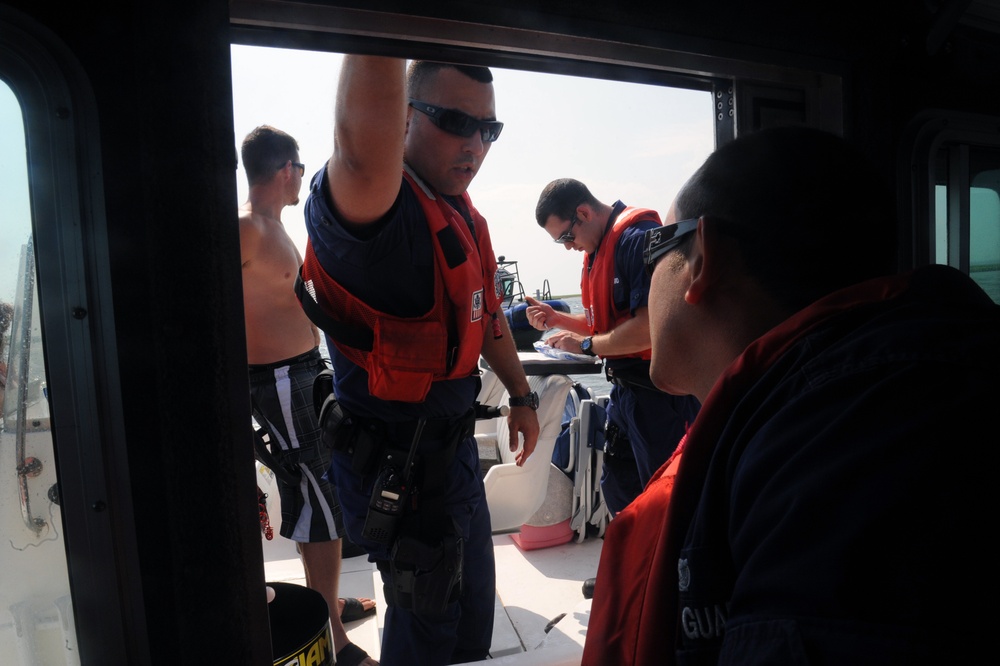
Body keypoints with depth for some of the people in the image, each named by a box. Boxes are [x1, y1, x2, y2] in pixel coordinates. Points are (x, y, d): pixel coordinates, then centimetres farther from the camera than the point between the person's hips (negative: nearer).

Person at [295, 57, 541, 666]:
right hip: (397, 463, -8)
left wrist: (522, 396, 21)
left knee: (474, 600, 27)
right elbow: (363, 152, -50)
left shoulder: (467, 219, 4)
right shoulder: (375, 209, -25)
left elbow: (488, 315, 15)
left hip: (453, 442, 9)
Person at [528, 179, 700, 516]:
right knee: (618, 490, 20)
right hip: (625, 388, 10)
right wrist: (557, 318, 5)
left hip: (660, 391, -9)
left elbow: (650, 326, -25)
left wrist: (587, 344, -14)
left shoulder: (638, 237, -17)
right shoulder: (597, 249, 12)